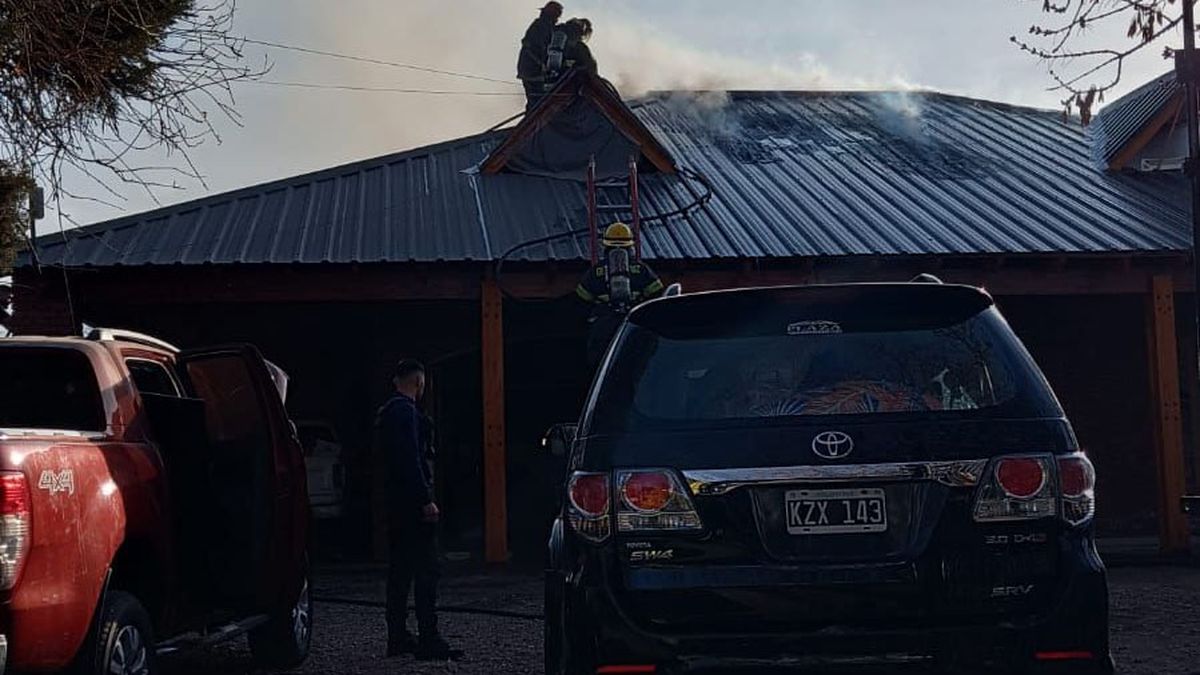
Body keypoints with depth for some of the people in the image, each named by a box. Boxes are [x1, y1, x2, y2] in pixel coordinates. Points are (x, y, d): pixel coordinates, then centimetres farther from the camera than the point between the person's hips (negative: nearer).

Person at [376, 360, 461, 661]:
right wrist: (425, 500, -21)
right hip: (412, 498, -10)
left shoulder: (388, 411, 18)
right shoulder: (406, 411, -13)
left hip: (397, 500, 10)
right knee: (425, 569, -10)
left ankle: (397, 638, 14)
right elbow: (411, 458, -19)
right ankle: (428, 641, -12)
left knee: (400, 569, 11)